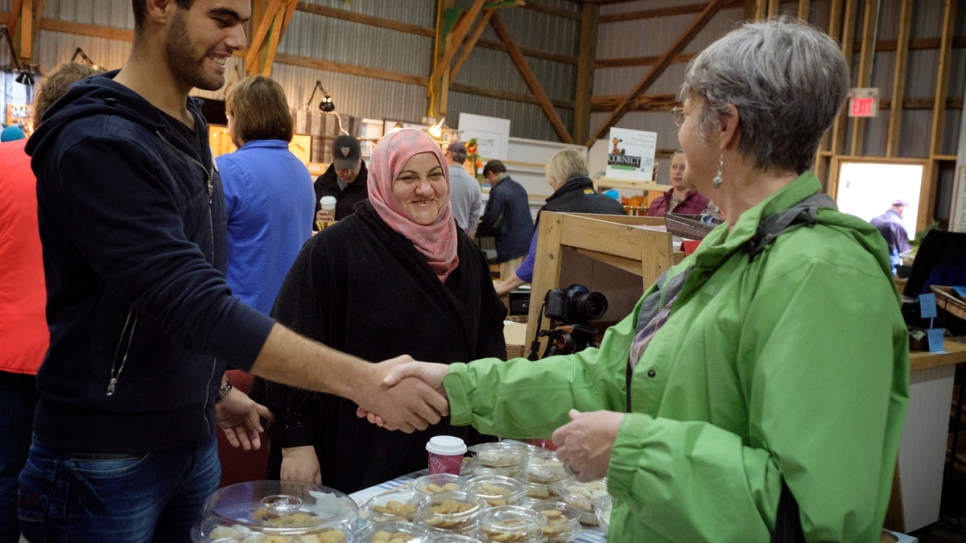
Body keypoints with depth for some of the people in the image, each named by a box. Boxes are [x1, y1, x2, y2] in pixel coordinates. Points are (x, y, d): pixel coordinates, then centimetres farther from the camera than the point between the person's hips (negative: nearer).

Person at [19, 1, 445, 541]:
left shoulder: (190, 131, 8)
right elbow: (194, 306, -30)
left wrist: (213, 389, 15)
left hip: (191, 439, 8)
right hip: (105, 458, -8)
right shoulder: (99, 144, -21)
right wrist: (363, 380, -33)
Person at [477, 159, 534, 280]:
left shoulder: (499, 191, -13)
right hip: (527, 241, 8)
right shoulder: (519, 187, 13)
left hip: (511, 246, -8)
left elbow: (491, 220, -14)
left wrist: (476, 232, 2)